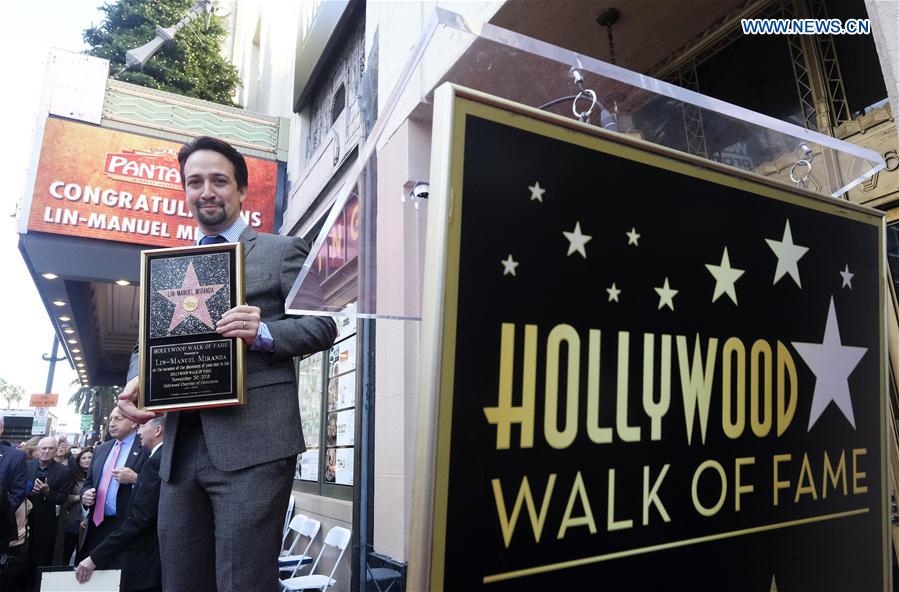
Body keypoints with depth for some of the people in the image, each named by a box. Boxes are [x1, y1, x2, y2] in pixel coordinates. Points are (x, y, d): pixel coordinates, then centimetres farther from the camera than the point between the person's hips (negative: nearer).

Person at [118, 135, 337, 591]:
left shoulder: (281, 250, 6)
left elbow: (323, 325, -1)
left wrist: (263, 332, -19)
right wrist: (136, 380, -3)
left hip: (252, 443, -5)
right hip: (180, 447, 6)